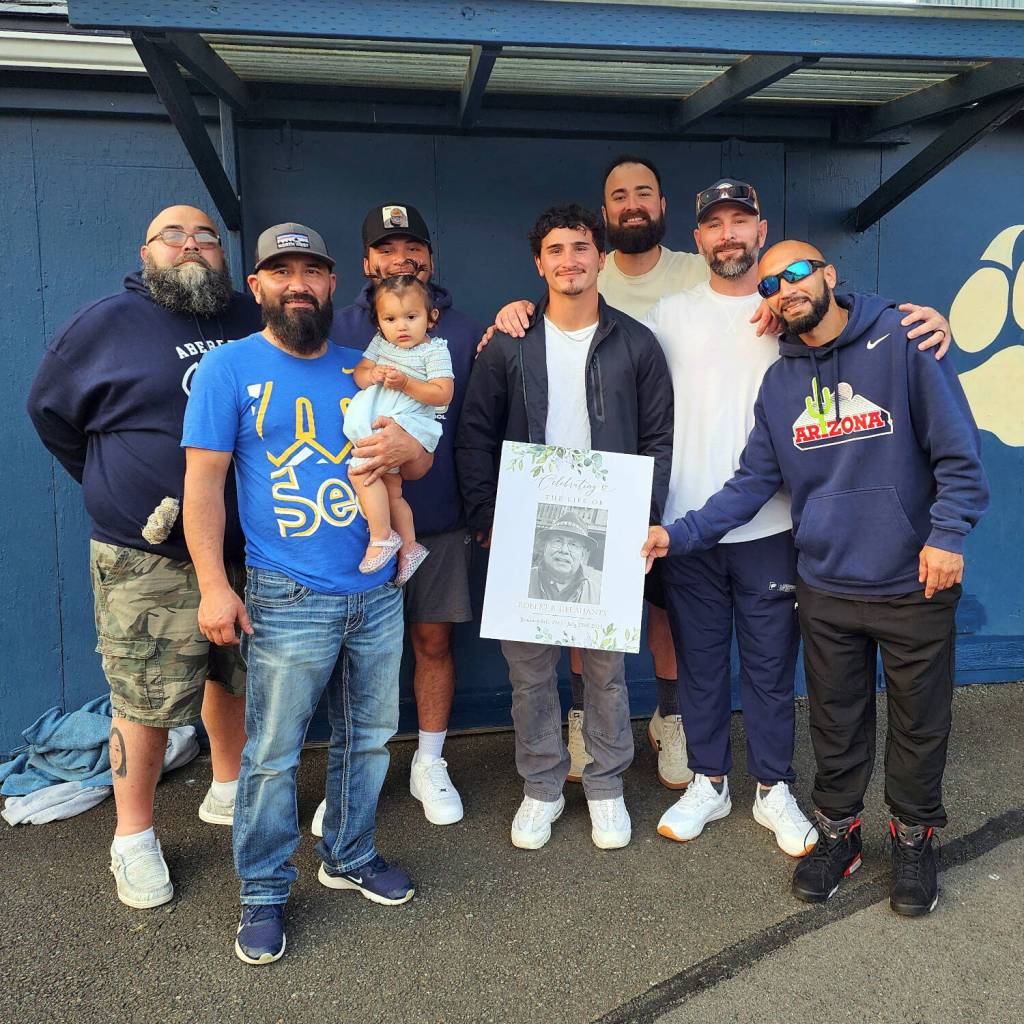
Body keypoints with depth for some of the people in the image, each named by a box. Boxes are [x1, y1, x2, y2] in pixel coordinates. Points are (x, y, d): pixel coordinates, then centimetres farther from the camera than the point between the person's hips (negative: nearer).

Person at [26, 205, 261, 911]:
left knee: (232, 679, 18)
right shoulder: (111, 322, -2)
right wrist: (116, 488, 6)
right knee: (146, 705, 2)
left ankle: (227, 792, 40)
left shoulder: (253, 321, 7)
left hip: (246, 552, 4)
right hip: (148, 563, -4)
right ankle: (134, 838, 21)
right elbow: (49, 409, 8)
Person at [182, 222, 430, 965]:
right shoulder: (230, 368, -3)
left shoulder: (358, 368, 11)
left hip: (378, 591, 5)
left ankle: (350, 857, 36)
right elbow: (204, 477, -8)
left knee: (368, 738, 16)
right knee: (273, 753, 2)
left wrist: (407, 448, -11)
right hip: (288, 598, -5)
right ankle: (264, 893, 21)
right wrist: (213, 585, -15)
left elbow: (420, 465, 14)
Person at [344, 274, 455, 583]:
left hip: (407, 424, -8)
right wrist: (372, 375, -14)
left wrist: (405, 383, -21)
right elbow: (358, 373, 10)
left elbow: (443, 395, -13)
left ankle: (381, 537, -13)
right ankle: (409, 547, 27)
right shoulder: (380, 342, 14)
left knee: (360, 468, -23)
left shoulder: (434, 350, -5)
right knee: (390, 490, 14)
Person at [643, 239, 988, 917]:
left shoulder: (901, 342, -6)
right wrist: (680, 534, -3)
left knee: (920, 722, 11)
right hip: (826, 588, 3)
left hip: (915, 584, -3)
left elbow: (958, 449, -8)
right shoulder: (780, 382, 7)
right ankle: (838, 831, 35)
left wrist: (947, 532, -18)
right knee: (837, 726, 15)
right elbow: (753, 482, 6)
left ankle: (915, 838, 33)